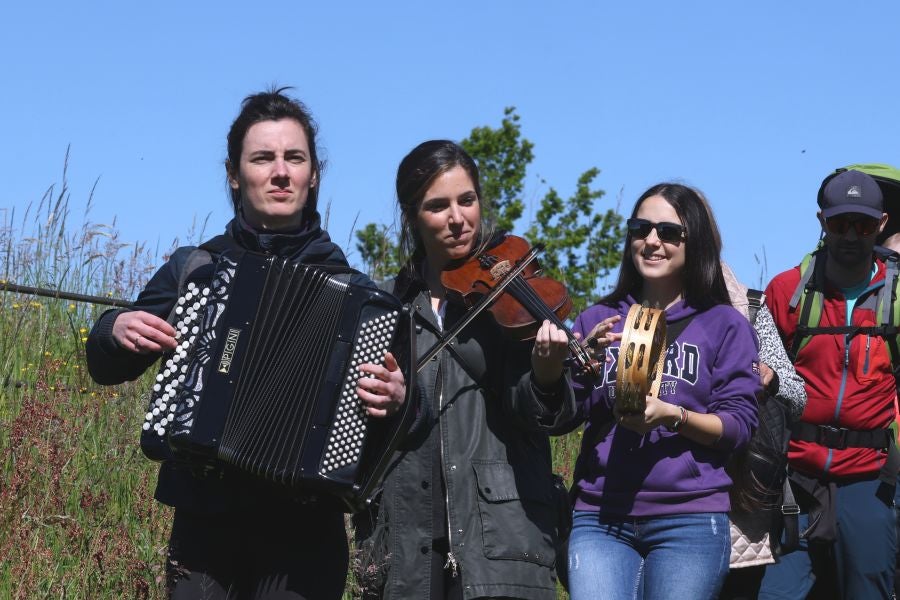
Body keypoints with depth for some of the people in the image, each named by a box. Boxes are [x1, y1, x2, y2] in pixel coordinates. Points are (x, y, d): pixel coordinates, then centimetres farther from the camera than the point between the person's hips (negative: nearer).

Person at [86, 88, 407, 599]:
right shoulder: (193, 267, 7)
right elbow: (107, 367, 17)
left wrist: (395, 397, -21)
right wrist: (116, 331, -4)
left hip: (305, 526, -2)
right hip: (206, 521, 2)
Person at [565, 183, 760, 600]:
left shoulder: (724, 325, 6)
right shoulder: (598, 320, 13)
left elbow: (739, 424, -1)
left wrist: (673, 415, -18)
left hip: (691, 518, -1)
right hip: (601, 517, 1)